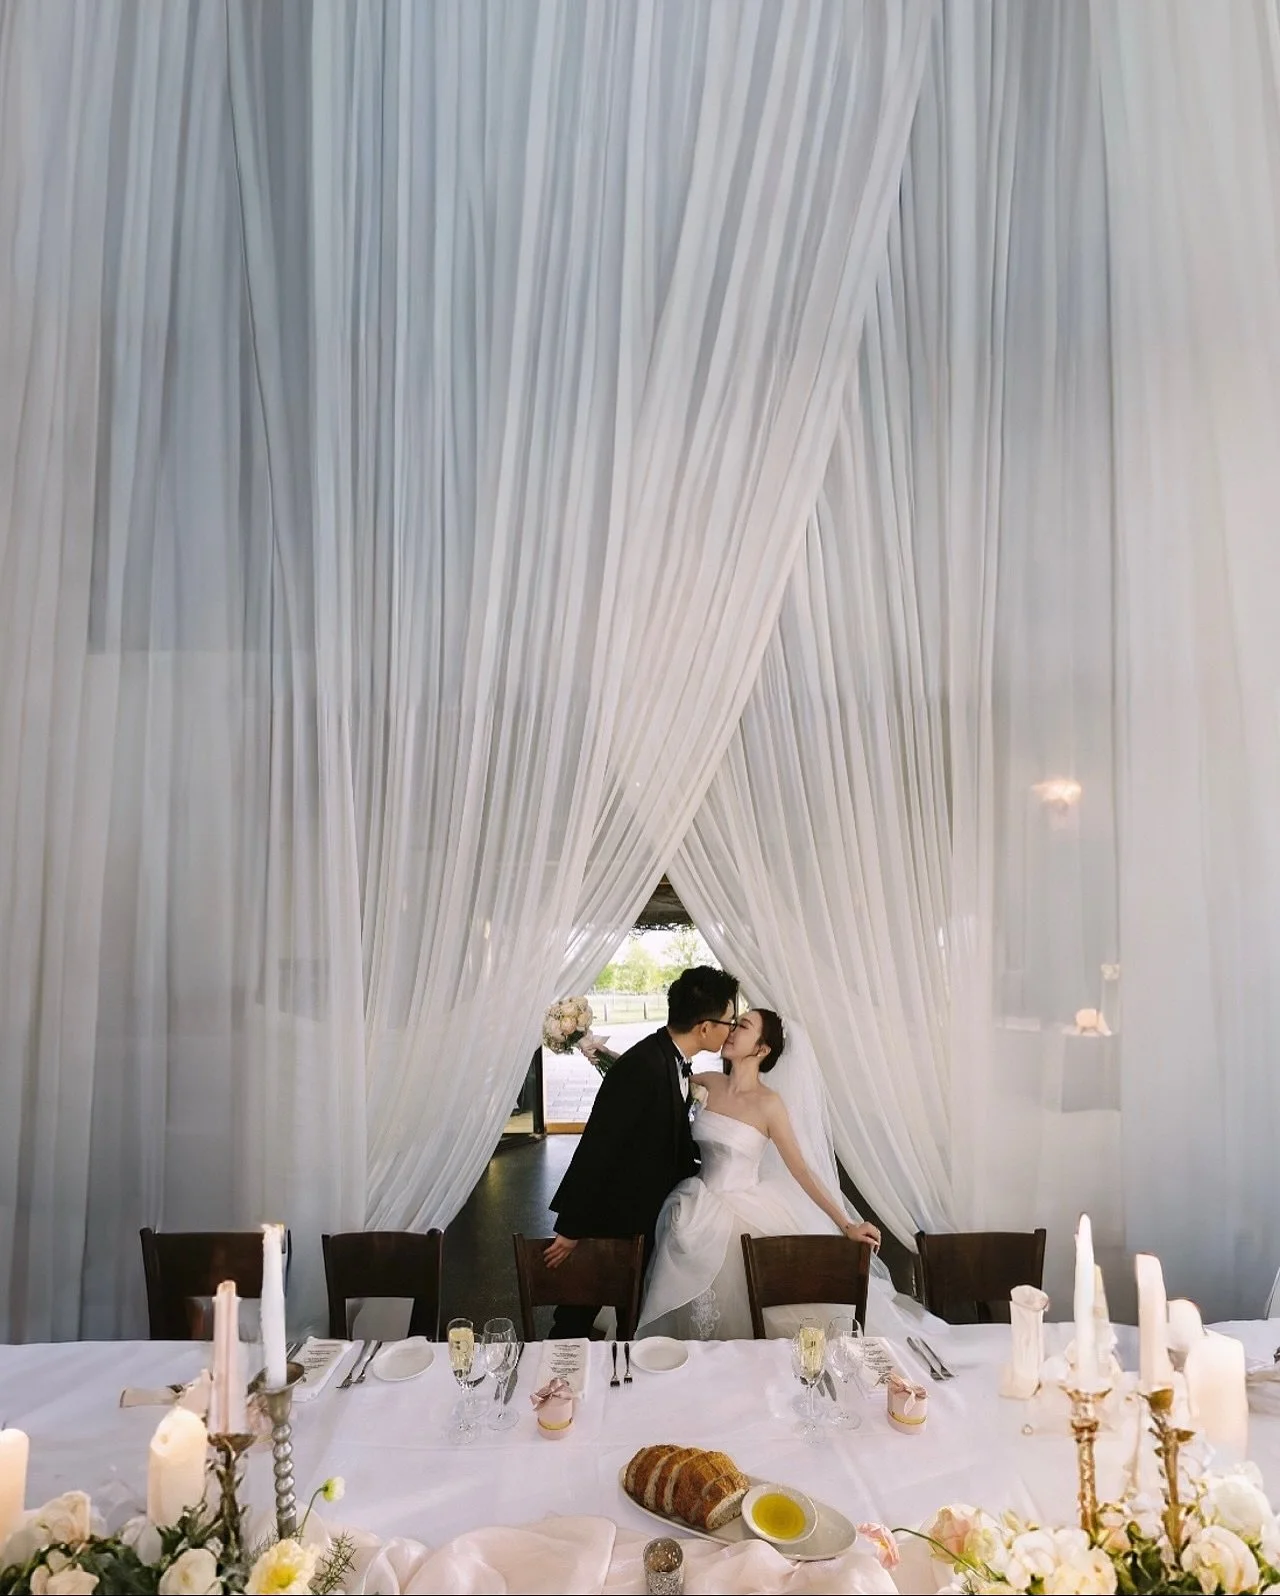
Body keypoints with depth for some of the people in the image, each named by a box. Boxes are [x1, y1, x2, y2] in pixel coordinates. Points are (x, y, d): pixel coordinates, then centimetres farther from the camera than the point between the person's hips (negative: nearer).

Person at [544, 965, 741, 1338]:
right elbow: (596, 1149, -27)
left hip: (638, 1219, 9)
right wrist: (571, 1229, -23)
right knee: (577, 1321, 10)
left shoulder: (673, 1060, 0)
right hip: (606, 1219, -9)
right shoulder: (642, 1068, -29)